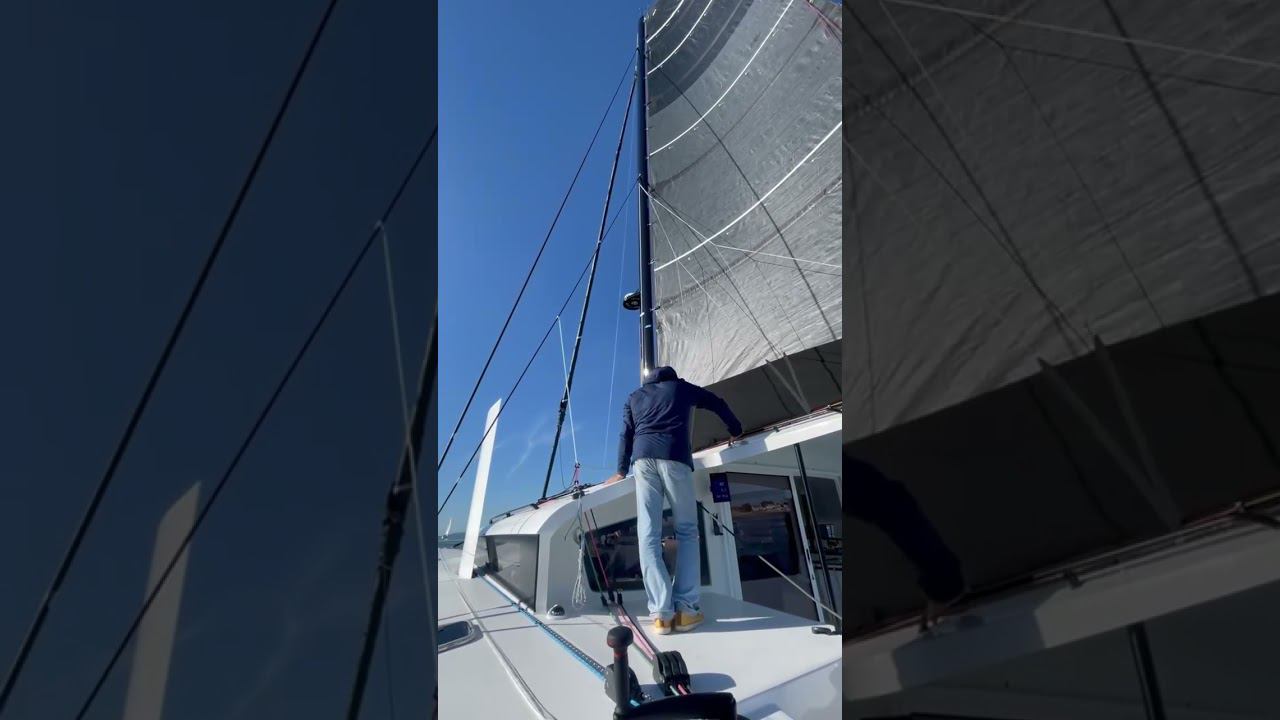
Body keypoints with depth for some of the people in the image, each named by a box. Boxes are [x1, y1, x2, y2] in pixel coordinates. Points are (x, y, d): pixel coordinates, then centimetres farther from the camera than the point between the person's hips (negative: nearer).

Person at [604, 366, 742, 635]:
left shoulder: (635, 397, 30)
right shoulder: (681, 387, 26)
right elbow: (718, 404, 36)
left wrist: (621, 471, 37)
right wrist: (736, 429, 51)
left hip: (643, 458, 2)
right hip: (674, 456, -1)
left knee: (648, 535, -4)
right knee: (686, 531, 5)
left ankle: (662, 614, -15)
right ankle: (685, 610, -7)